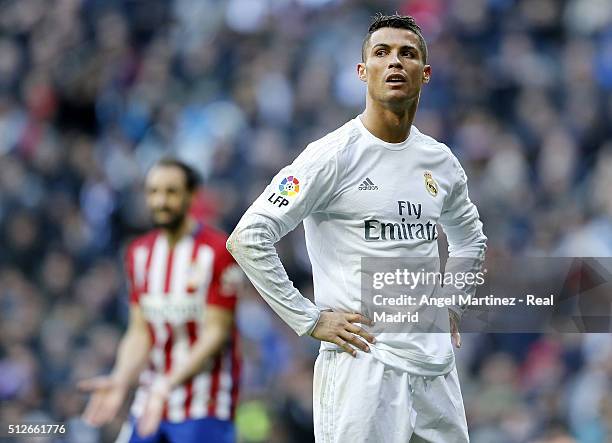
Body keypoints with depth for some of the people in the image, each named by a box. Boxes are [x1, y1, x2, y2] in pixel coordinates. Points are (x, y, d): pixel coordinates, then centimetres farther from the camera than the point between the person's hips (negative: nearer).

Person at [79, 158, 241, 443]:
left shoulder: (217, 252, -9)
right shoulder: (140, 253, 11)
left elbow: (215, 333, -13)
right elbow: (140, 333, 9)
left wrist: (170, 384, -24)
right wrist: (120, 380, -10)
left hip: (204, 409, -6)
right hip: (150, 404, 6)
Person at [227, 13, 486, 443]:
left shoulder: (441, 161, 12)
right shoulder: (335, 155, -8)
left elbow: (471, 238, 32)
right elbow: (247, 239, -12)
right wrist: (311, 320, -12)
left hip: (437, 367, 6)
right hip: (363, 368, -6)